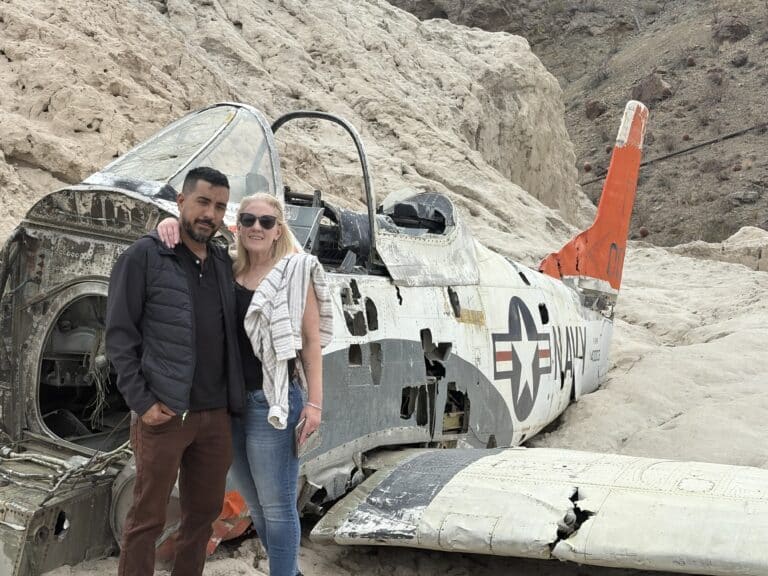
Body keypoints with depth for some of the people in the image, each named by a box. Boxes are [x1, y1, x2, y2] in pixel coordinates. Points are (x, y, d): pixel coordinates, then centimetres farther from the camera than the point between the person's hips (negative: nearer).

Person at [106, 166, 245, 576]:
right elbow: (120, 335, -7)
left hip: (216, 415, 5)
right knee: (147, 518, 5)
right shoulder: (144, 256, -4)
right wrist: (142, 402, -13)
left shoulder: (223, 262, 11)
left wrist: (234, 399, 9)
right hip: (164, 415, -5)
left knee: (205, 511, 14)